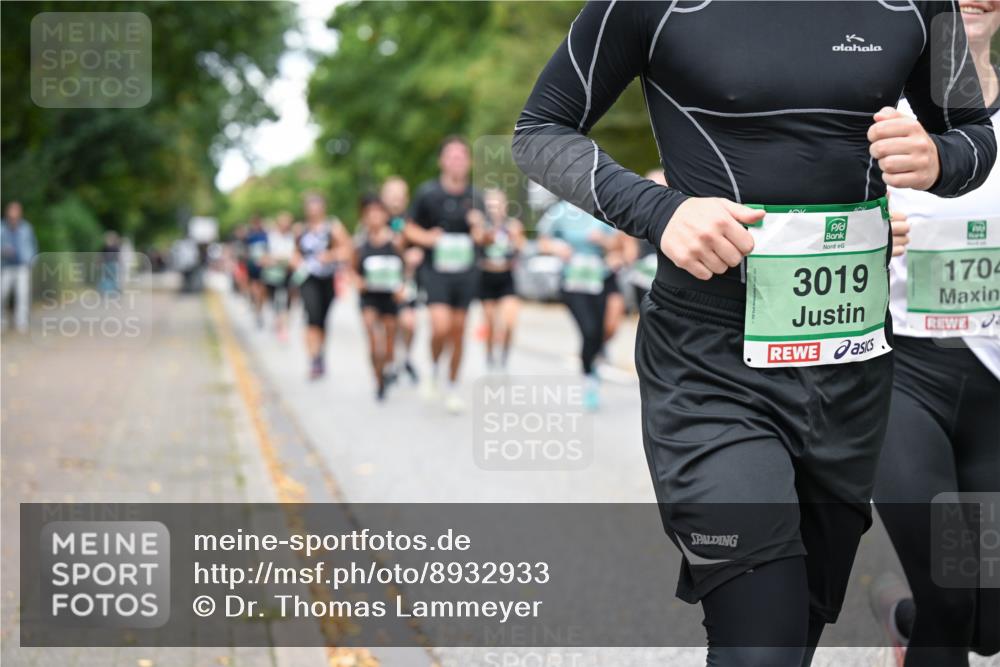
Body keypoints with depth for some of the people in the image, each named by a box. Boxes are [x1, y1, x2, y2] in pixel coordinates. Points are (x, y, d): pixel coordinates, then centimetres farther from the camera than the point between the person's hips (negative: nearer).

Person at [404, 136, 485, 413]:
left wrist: (481, 232, -10)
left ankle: (453, 388, 22)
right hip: (436, 270, -3)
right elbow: (410, 229, 4)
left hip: (465, 271, 3)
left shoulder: (475, 197, 3)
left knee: (458, 329, 7)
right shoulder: (427, 193, -4)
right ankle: (435, 368, 12)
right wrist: (428, 237, -16)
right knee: (441, 326, -18)